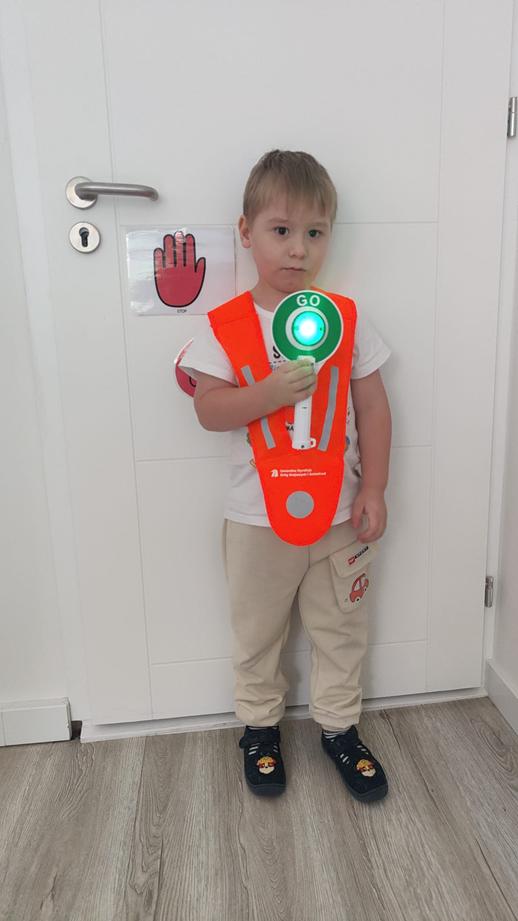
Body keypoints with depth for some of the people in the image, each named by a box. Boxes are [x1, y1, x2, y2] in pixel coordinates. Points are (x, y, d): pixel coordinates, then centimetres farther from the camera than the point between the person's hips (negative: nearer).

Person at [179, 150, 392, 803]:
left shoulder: (346, 318, -2)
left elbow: (372, 406, -1)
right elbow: (208, 408, -12)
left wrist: (374, 489, -5)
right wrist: (270, 393, -28)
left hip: (340, 511, 2)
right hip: (258, 517, -1)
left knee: (340, 628, 17)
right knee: (257, 631, 17)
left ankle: (338, 725, 39)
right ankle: (259, 725, 40)